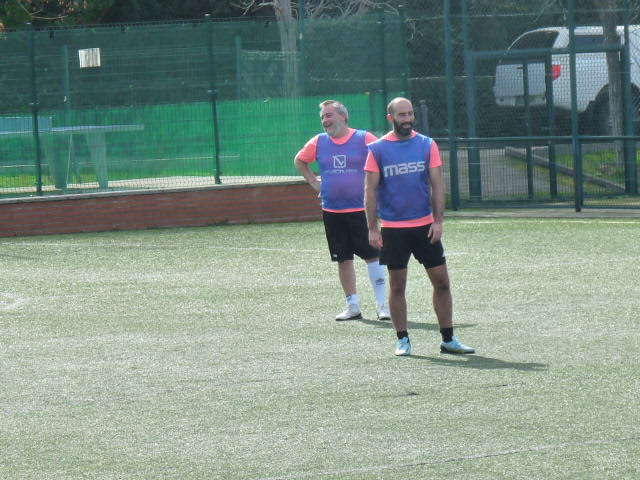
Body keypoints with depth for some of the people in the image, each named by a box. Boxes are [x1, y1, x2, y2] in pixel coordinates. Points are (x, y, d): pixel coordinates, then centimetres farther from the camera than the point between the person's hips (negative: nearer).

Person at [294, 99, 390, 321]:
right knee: (343, 259, 7)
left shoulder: (364, 139, -6)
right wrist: (313, 181, 13)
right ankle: (353, 306, 15)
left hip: (360, 209, -4)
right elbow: (299, 161, 24)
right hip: (331, 211, 4)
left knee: (372, 255, -6)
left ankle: (382, 304, -1)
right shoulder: (318, 142, 6)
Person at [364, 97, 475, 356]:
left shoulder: (427, 145, 3)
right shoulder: (377, 149, -1)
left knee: (441, 282, 1)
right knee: (397, 285, 2)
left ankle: (448, 339, 10)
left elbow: (437, 184, 3)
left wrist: (438, 220, -6)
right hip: (392, 229, -2)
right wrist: (372, 228, -5)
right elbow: (370, 190, 0)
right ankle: (402, 340, 13)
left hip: (425, 226, 2)